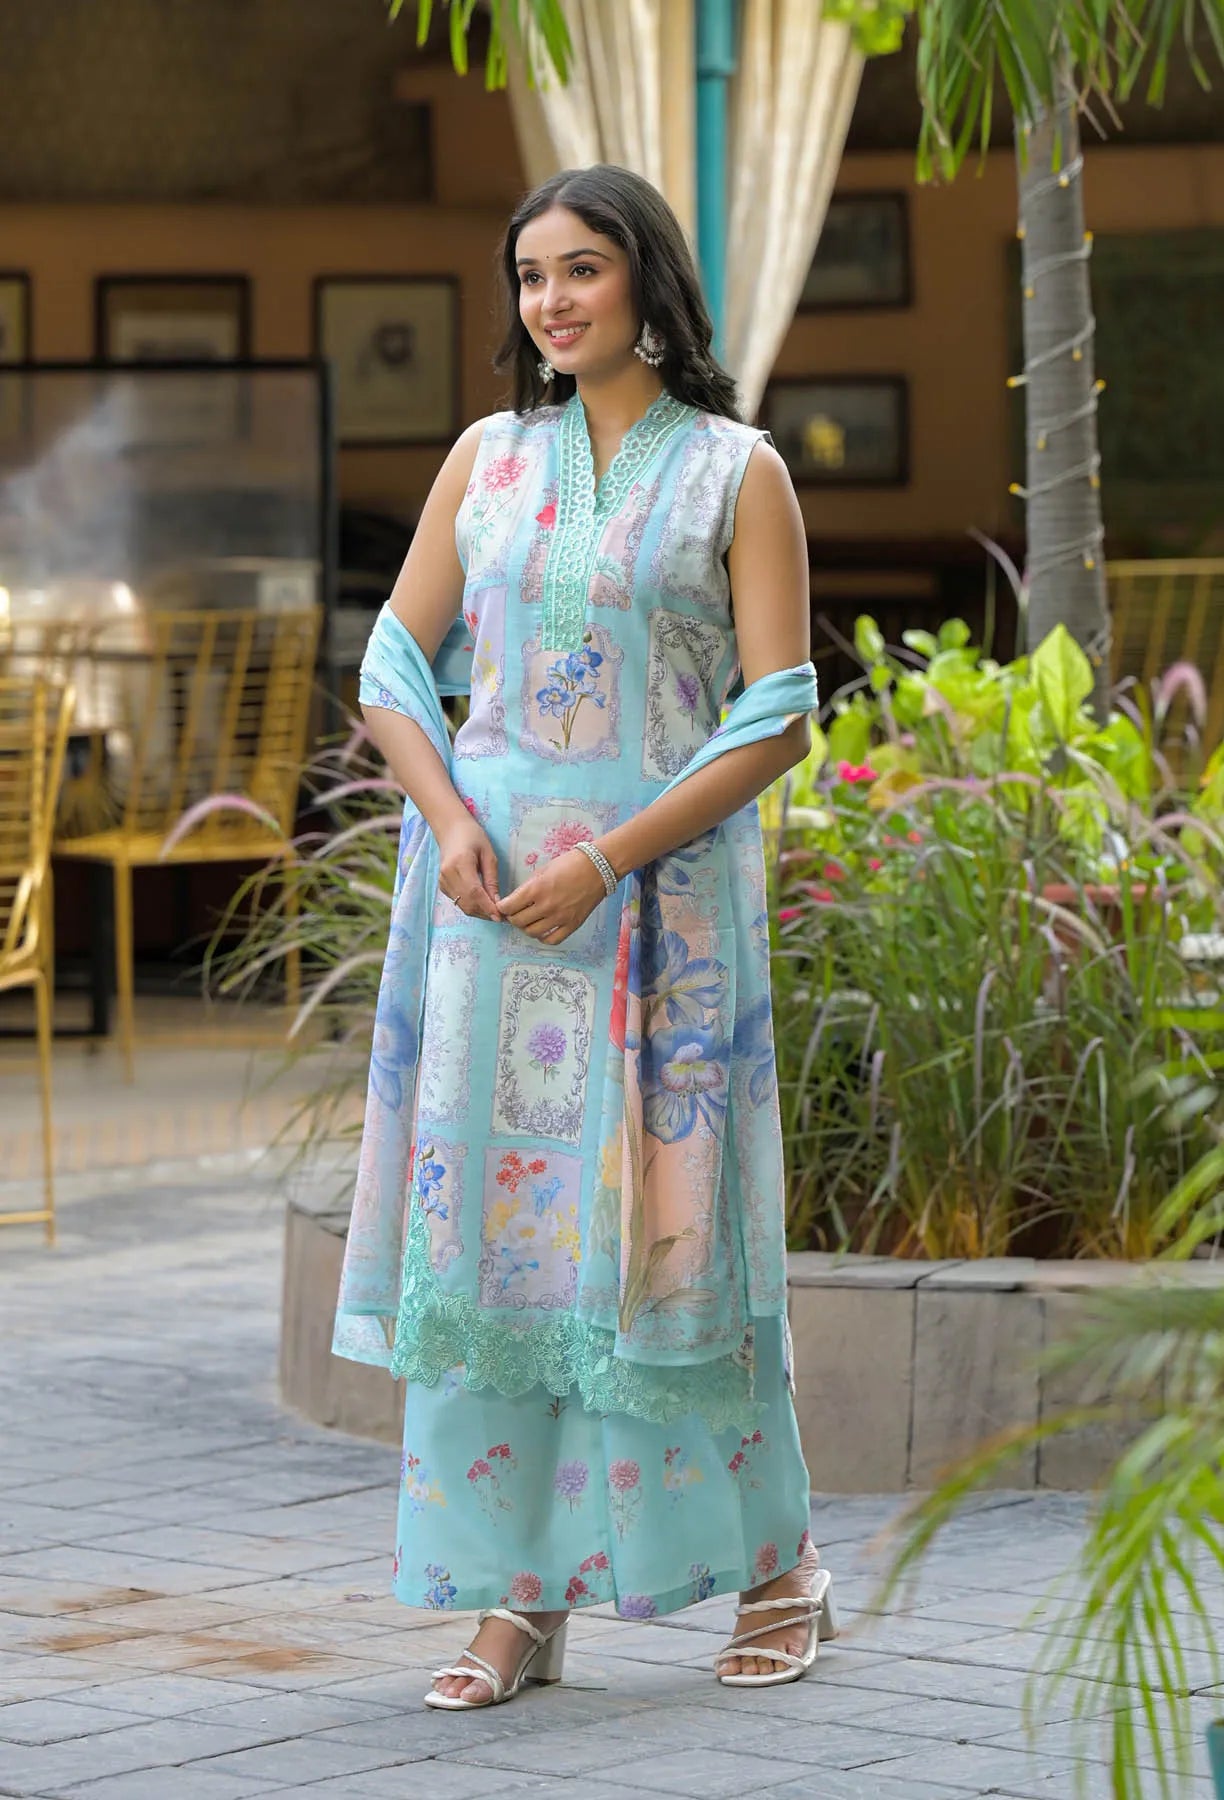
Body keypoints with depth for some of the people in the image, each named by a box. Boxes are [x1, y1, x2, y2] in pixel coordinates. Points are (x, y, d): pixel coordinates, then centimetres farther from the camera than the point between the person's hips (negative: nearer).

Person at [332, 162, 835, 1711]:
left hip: (664, 893, -3)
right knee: (491, 1217, -1)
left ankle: (779, 1571, 14)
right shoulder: (488, 459, 12)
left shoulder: (738, 475, 2)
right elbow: (394, 667, 10)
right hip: (491, 889, 3)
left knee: (670, 1220, -3)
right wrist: (449, 820, -9)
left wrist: (607, 858, -14)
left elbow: (782, 721, -5)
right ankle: (520, 1598, 5)